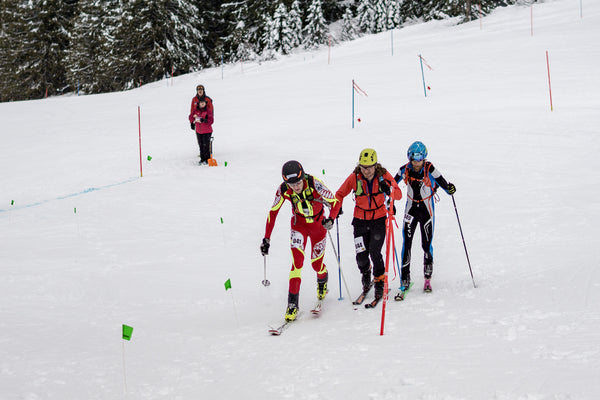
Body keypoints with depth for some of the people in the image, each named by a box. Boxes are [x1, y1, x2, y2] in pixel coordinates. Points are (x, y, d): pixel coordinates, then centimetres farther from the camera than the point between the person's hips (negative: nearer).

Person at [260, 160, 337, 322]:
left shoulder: (314, 184, -29)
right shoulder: (283, 190, -21)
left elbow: (333, 200, -21)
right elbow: (273, 212, -10)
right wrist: (266, 238, -10)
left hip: (318, 223, -1)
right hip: (299, 224, 1)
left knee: (316, 264, 7)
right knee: (297, 260, -19)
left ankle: (322, 280, 45)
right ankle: (292, 304, -16)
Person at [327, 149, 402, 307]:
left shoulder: (384, 175, -12)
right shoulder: (354, 177, -11)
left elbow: (399, 195, -11)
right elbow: (340, 195, 0)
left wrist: (389, 190, -33)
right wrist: (333, 215, -8)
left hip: (379, 219, -1)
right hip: (360, 221, 1)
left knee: (375, 253, -14)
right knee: (361, 256, -3)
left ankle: (380, 282, 8)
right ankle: (366, 274, 30)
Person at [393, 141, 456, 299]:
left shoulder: (430, 170, -15)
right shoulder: (405, 170, -8)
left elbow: (442, 183, -11)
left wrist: (450, 188, -32)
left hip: (427, 210, -1)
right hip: (411, 209, 1)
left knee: (426, 245, 2)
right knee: (406, 243, -9)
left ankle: (428, 278, 23)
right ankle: (405, 280, -4)